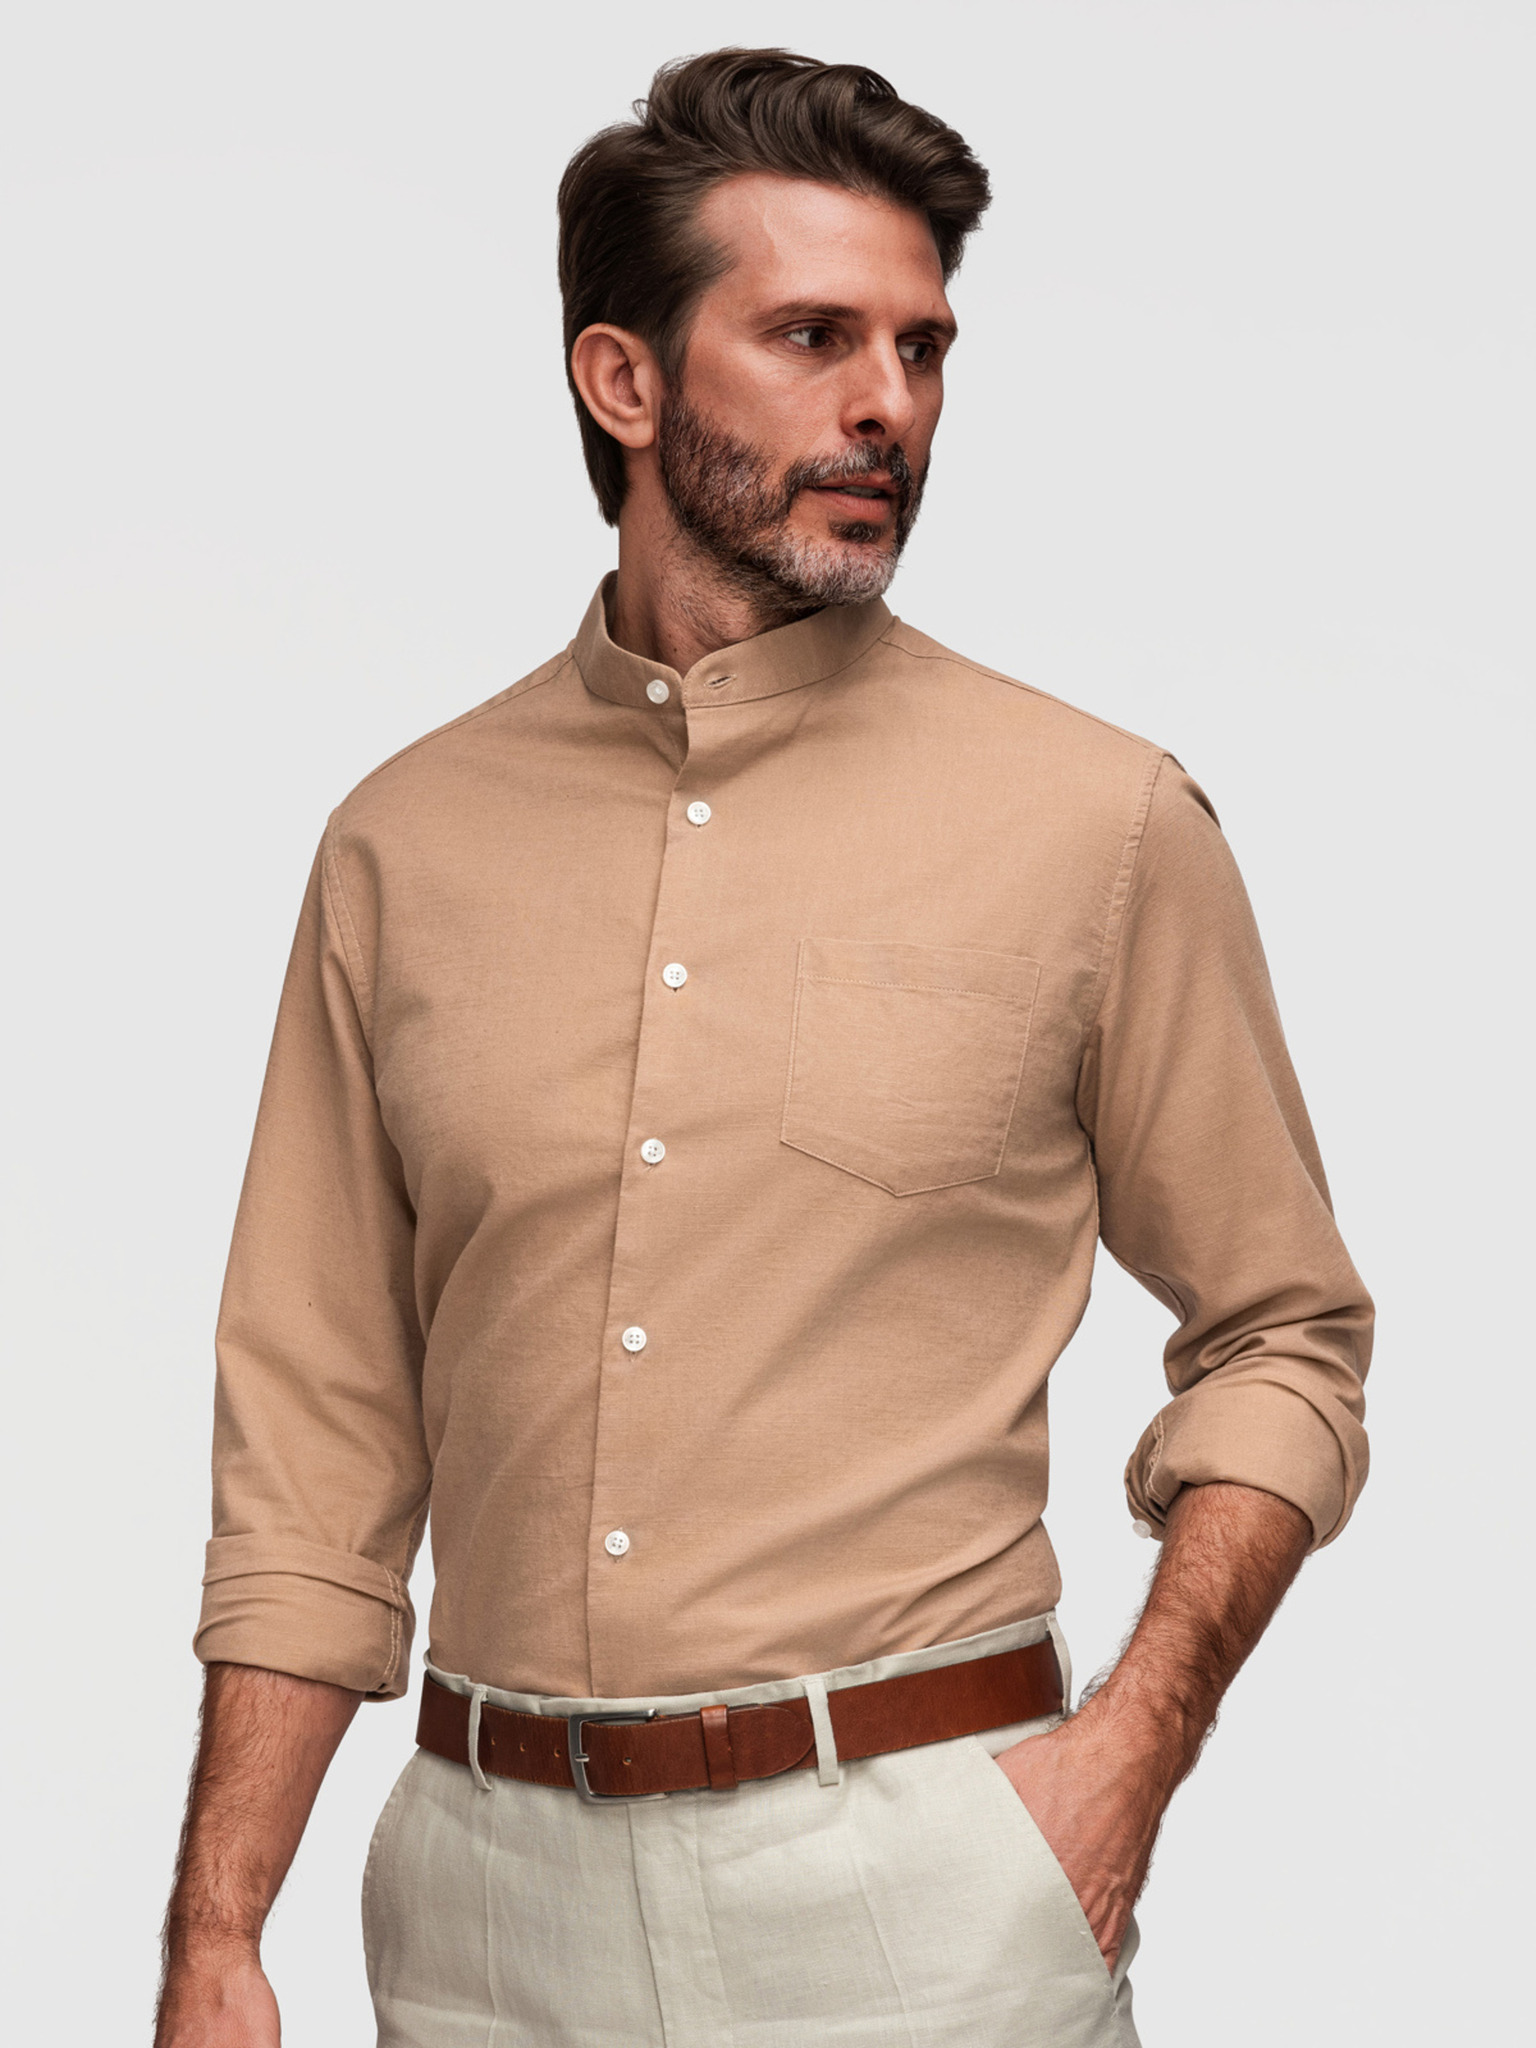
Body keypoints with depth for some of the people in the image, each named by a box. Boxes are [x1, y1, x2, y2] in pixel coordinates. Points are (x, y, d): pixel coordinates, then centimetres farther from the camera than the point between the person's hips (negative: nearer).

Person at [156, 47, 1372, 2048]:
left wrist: (1135, 1740, -9)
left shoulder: (1102, 822, -1)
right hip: (491, 1881, 3)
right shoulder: (402, 843, 5)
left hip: (918, 1880, -2)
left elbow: (1284, 1338, 5)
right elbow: (318, 1434, 7)